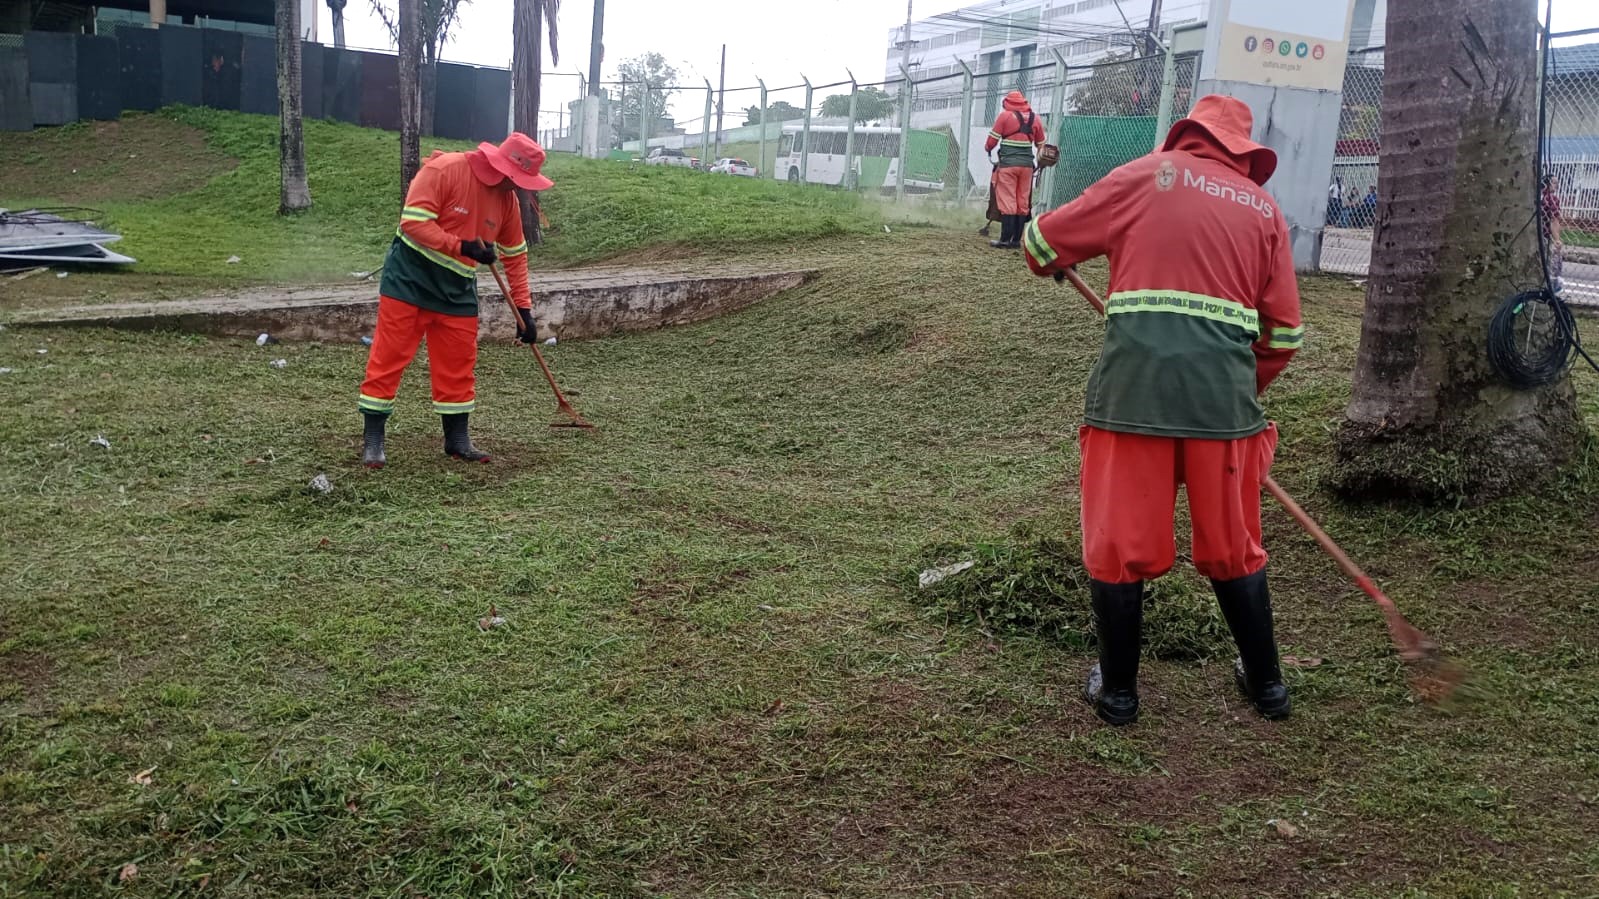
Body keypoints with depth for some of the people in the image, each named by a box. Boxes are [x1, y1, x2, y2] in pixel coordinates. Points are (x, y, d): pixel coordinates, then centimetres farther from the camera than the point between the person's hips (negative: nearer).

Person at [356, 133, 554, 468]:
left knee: (459, 364, 6)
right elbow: (414, 222, -22)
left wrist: (523, 309, 7)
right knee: (390, 354, -3)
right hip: (410, 277, -6)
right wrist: (462, 246, -26)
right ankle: (373, 438, 5)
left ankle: (457, 437, 19)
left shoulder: (507, 198, 2)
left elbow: (516, 255, 10)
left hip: (458, 289, 6)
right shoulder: (444, 169, -18)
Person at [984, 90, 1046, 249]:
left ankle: (1005, 240, -7)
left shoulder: (1005, 116, -3)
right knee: (1023, 203, 8)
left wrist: (987, 148, 19)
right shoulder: (1035, 118, 9)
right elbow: (1041, 144, 14)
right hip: (1027, 164, 4)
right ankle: (1016, 240, 10)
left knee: (1007, 202, -4)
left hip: (1008, 163, -4)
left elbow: (992, 140, -2)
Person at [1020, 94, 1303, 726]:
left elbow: (1042, 245, 13)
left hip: (1133, 384, -2)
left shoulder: (1145, 175, 10)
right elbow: (1285, 330, 13)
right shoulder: (1263, 206, 16)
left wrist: (1049, 260, 36)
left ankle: (1117, 690, 18)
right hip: (1224, 391, 3)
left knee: (1118, 543, 8)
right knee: (1232, 548, 17)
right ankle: (1265, 682, 30)